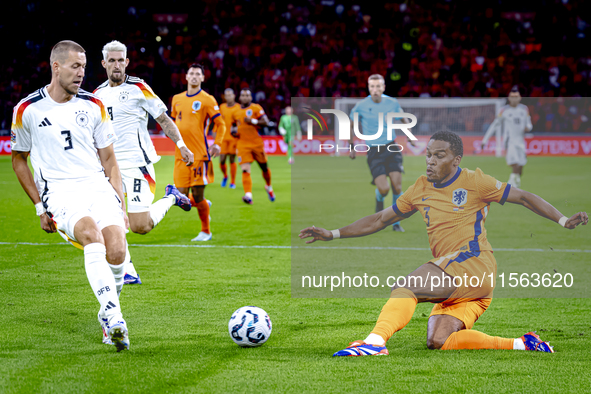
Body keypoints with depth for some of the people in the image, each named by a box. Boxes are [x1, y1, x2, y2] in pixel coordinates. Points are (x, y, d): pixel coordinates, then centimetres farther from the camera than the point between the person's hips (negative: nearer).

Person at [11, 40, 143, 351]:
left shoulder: (93, 105, 11)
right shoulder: (27, 110, 3)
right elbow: (18, 161, 15)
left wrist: (121, 204, 9)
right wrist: (40, 207, 9)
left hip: (98, 186, 3)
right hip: (59, 191, -3)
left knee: (116, 253, -19)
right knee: (91, 234, -34)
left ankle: (108, 314, 9)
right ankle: (113, 318, -41)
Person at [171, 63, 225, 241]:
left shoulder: (207, 100, -1)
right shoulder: (177, 99, 14)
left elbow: (220, 124, 1)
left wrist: (217, 143, -10)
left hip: (199, 153, -5)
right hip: (181, 153, 5)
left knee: (198, 194, -6)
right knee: (182, 194, 1)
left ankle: (205, 231, 10)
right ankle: (204, 206, 32)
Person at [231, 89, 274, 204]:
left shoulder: (256, 108, -3)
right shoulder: (236, 111, 10)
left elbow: (266, 122, -10)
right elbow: (234, 124, 26)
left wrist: (253, 121, -20)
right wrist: (233, 131, 5)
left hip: (256, 143, -1)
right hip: (242, 144, 2)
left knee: (264, 167, 14)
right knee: (245, 170, -15)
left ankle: (269, 187, 42)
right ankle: (248, 195, -26)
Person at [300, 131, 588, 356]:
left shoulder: (473, 182, 3)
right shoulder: (421, 190, 19)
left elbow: (523, 198, 7)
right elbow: (379, 220, 26)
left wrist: (563, 221, -3)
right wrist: (332, 234, 20)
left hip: (472, 262, -7)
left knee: (405, 289, -25)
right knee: (438, 342, -14)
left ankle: (375, 341, -45)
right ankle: (521, 345, -7)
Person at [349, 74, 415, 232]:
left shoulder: (392, 103, 0)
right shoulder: (361, 106, -5)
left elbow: (403, 118, 21)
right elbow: (349, 125, 11)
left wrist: (409, 135, 11)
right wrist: (351, 146, 11)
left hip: (391, 149, 2)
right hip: (373, 152, -2)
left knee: (397, 186, -9)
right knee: (383, 188, -16)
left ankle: (396, 222, 8)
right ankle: (379, 201, 22)